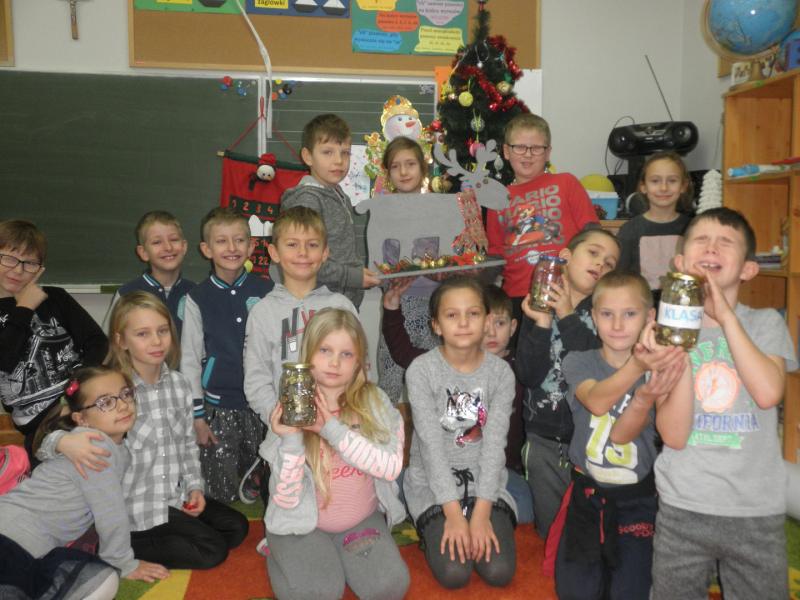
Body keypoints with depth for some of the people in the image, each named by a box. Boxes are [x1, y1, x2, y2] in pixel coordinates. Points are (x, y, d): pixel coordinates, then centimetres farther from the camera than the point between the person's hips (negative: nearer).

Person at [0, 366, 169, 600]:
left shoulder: (118, 446, 10)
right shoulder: (93, 445, -18)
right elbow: (110, 514, -14)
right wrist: (126, 565, -3)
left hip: (39, 546, 10)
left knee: (103, 580, -9)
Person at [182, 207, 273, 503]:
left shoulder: (266, 291, -1)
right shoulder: (198, 298, -3)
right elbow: (189, 360, 1)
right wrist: (197, 416, -1)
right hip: (218, 406, -1)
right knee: (222, 495, 5)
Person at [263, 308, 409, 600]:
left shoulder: (374, 402, -9)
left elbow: (391, 466, -22)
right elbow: (287, 500, -14)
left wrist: (332, 428, -28)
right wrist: (291, 440, -30)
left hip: (362, 518, 1)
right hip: (303, 523, -1)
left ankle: (344, 551, 11)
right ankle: (283, 556, 9)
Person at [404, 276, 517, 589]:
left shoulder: (501, 372, -7)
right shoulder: (421, 370, -14)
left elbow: (494, 444, -12)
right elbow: (431, 444, -17)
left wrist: (481, 512, -19)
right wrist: (453, 513, -20)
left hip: (484, 481, 2)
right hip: (432, 484, -2)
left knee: (499, 572, -13)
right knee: (454, 573, -17)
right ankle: (434, 529, 14)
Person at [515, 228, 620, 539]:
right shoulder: (538, 307, -1)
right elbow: (529, 375, -11)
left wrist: (568, 318, -19)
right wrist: (542, 324, -21)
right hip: (544, 439, 1)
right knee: (550, 528, 12)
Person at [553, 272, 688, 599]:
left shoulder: (657, 368, -9)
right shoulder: (579, 361, -6)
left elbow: (622, 434, -19)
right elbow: (596, 401, -28)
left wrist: (645, 397, -40)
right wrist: (637, 366, -45)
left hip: (637, 498, -1)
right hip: (587, 493, 1)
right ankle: (597, 560, 34)